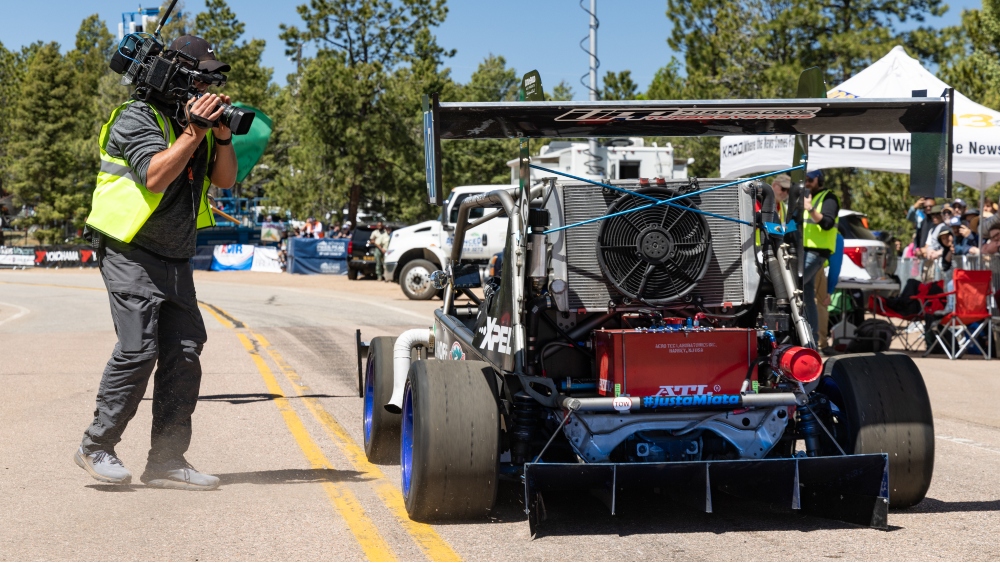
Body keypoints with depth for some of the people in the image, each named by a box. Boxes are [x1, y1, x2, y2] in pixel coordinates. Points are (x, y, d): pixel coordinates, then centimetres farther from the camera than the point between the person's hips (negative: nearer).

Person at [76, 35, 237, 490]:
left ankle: (166, 460, 4)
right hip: (131, 254, -8)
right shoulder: (138, 117, -9)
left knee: (184, 353, 0)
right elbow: (156, 176, -22)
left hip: (176, 260, 8)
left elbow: (224, 179, 9)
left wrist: (223, 136, -7)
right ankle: (96, 448, -1)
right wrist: (194, 132, -21)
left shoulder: (195, 117, 14)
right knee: (138, 349, -15)